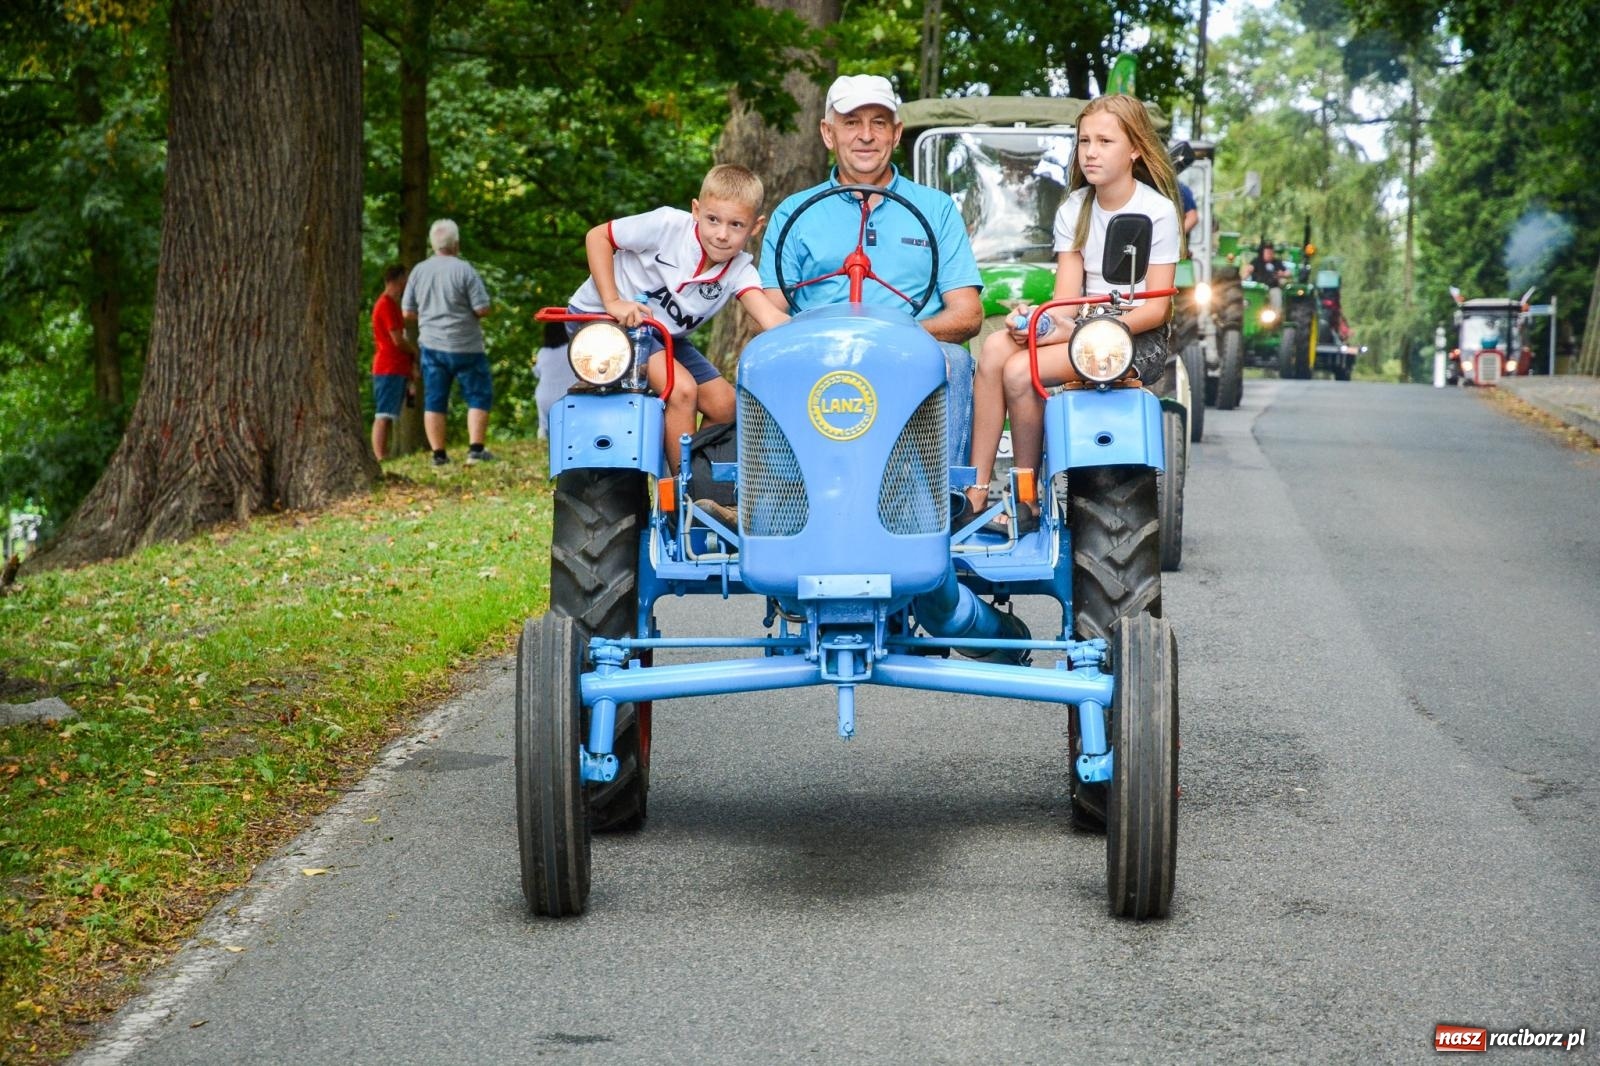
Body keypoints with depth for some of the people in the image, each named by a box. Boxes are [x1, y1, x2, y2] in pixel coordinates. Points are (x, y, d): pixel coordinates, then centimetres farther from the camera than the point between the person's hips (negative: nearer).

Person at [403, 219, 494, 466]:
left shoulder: (419, 271, 3)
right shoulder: (464, 270, -11)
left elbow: (407, 312, 8)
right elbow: (483, 308, -13)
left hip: (431, 346, 4)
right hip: (465, 346, -4)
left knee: (434, 401, 7)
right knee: (478, 397, 4)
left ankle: (438, 454, 5)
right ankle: (475, 449, -5)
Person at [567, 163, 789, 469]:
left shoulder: (739, 271, -11)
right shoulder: (668, 225, -23)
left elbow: (771, 318, -28)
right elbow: (597, 236, -15)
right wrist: (612, 302, -24)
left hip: (664, 335, 7)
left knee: (724, 404, -2)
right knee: (682, 388, -24)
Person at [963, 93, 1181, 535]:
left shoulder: (1158, 211, -6)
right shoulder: (1073, 209, 10)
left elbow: (1157, 308, -11)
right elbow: (1066, 297, 2)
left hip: (1138, 338, -5)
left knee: (1020, 371, -28)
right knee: (996, 347, -25)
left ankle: (1026, 501, -12)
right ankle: (974, 493, -27)